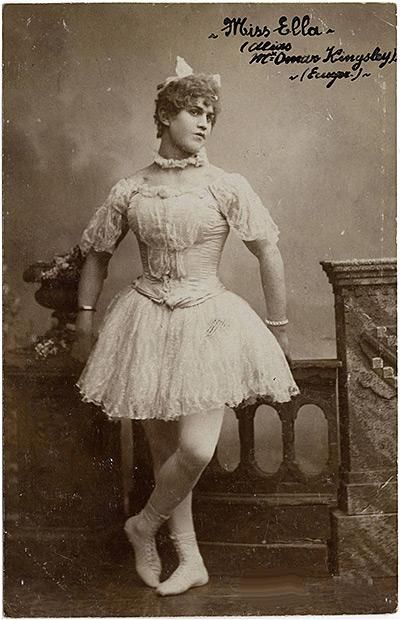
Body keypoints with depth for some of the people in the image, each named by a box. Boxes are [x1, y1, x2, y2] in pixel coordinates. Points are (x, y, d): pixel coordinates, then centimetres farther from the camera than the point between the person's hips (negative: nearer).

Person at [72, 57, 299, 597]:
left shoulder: (227, 187, -3)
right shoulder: (128, 191, 3)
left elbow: (269, 254, -1)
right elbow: (97, 254, 14)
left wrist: (278, 328, -1)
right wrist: (86, 320, 14)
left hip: (209, 320, -1)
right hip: (148, 321, 2)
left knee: (195, 449, -12)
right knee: (163, 447, 7)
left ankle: (144, 525, 20)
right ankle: (191, 559, 27)